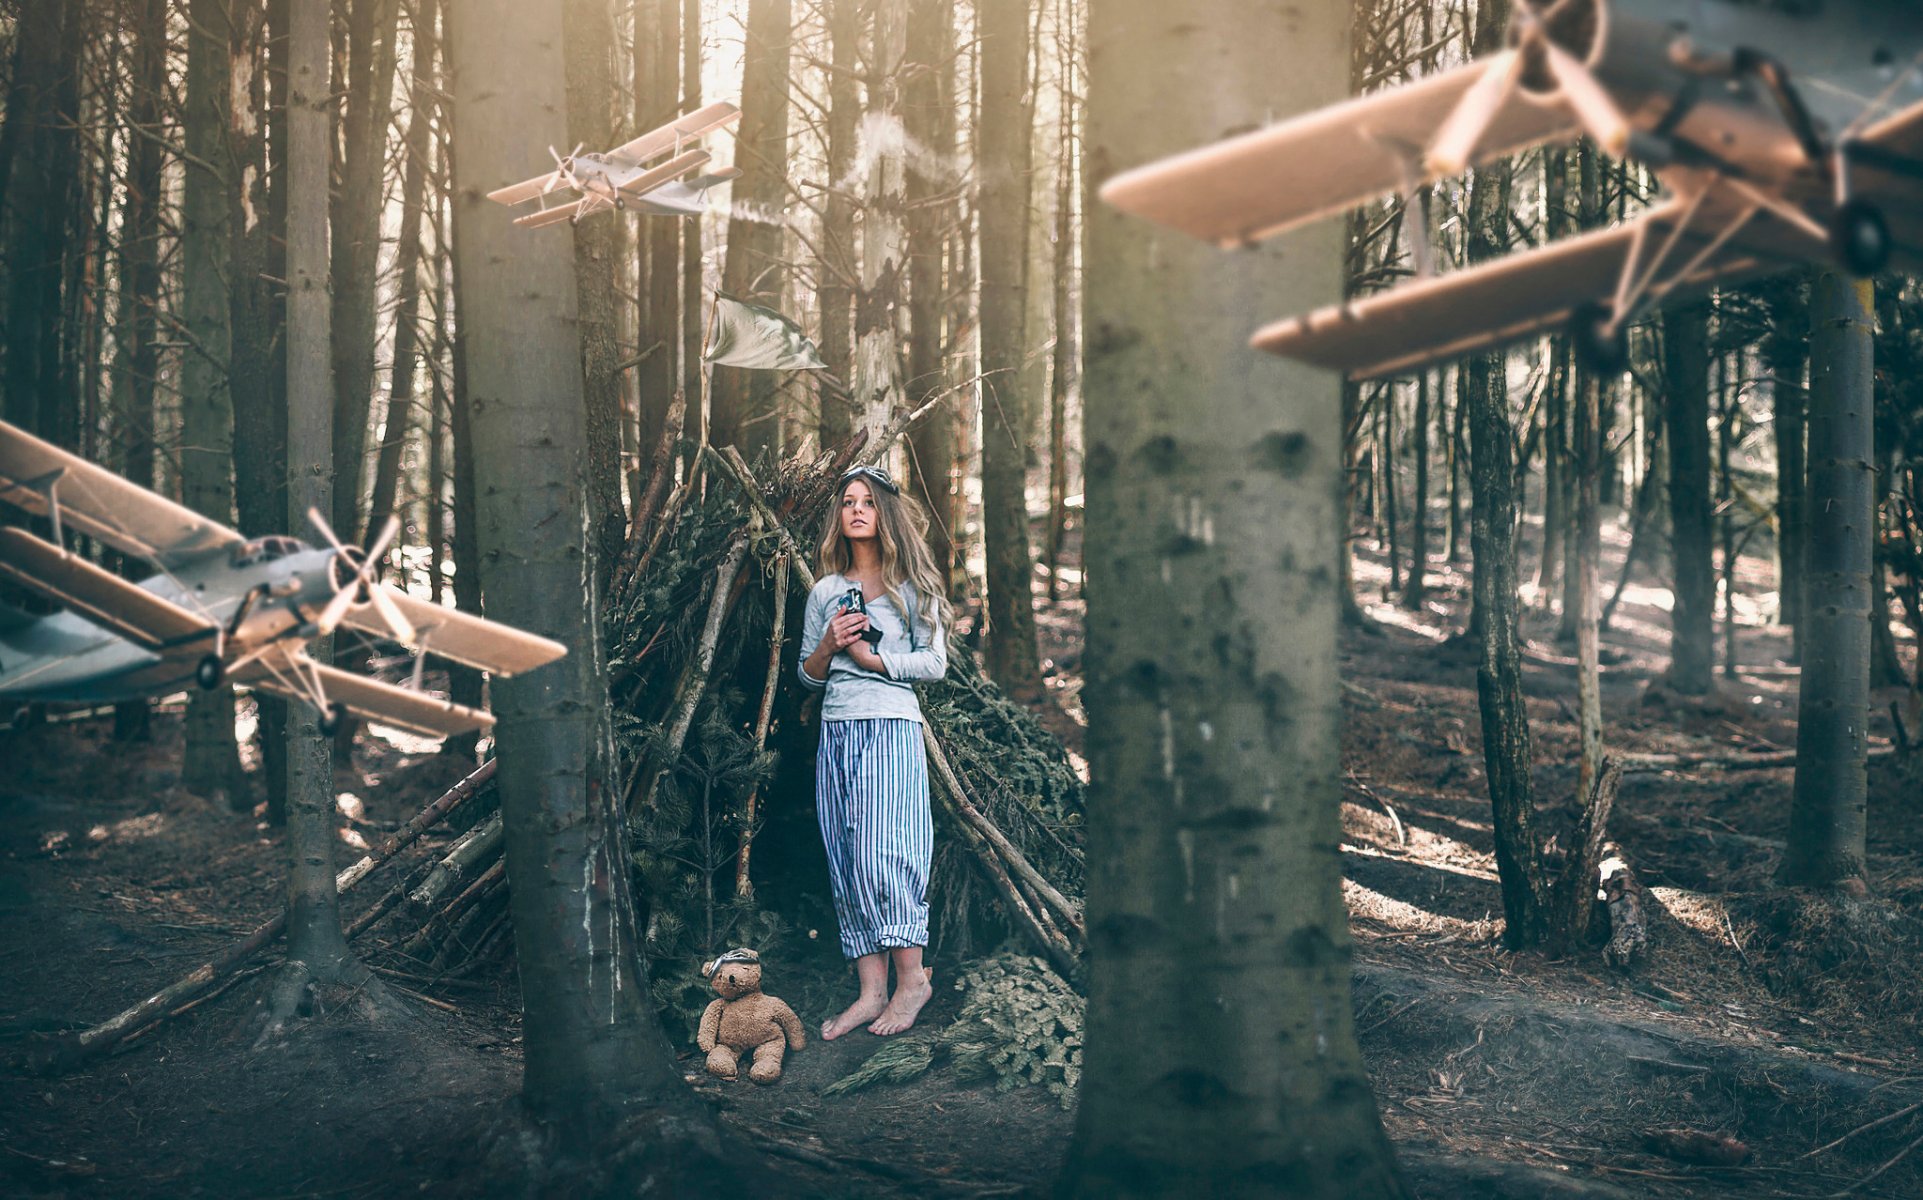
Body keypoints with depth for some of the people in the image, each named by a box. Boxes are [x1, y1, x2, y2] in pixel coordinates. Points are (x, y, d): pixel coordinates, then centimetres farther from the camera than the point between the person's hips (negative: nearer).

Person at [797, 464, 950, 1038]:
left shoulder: (910, 585, 5)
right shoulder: (825, 591, 15)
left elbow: (934, 662, -1)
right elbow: (807, 675, 18)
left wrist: (871, 657, -9)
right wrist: (829, 646, -2)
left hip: (890, 729, -5)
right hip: (836, 731, 5)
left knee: (881, 853, -12)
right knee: (846, 861, 1)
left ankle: (912, 977, -1)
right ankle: (871, 991, 2)